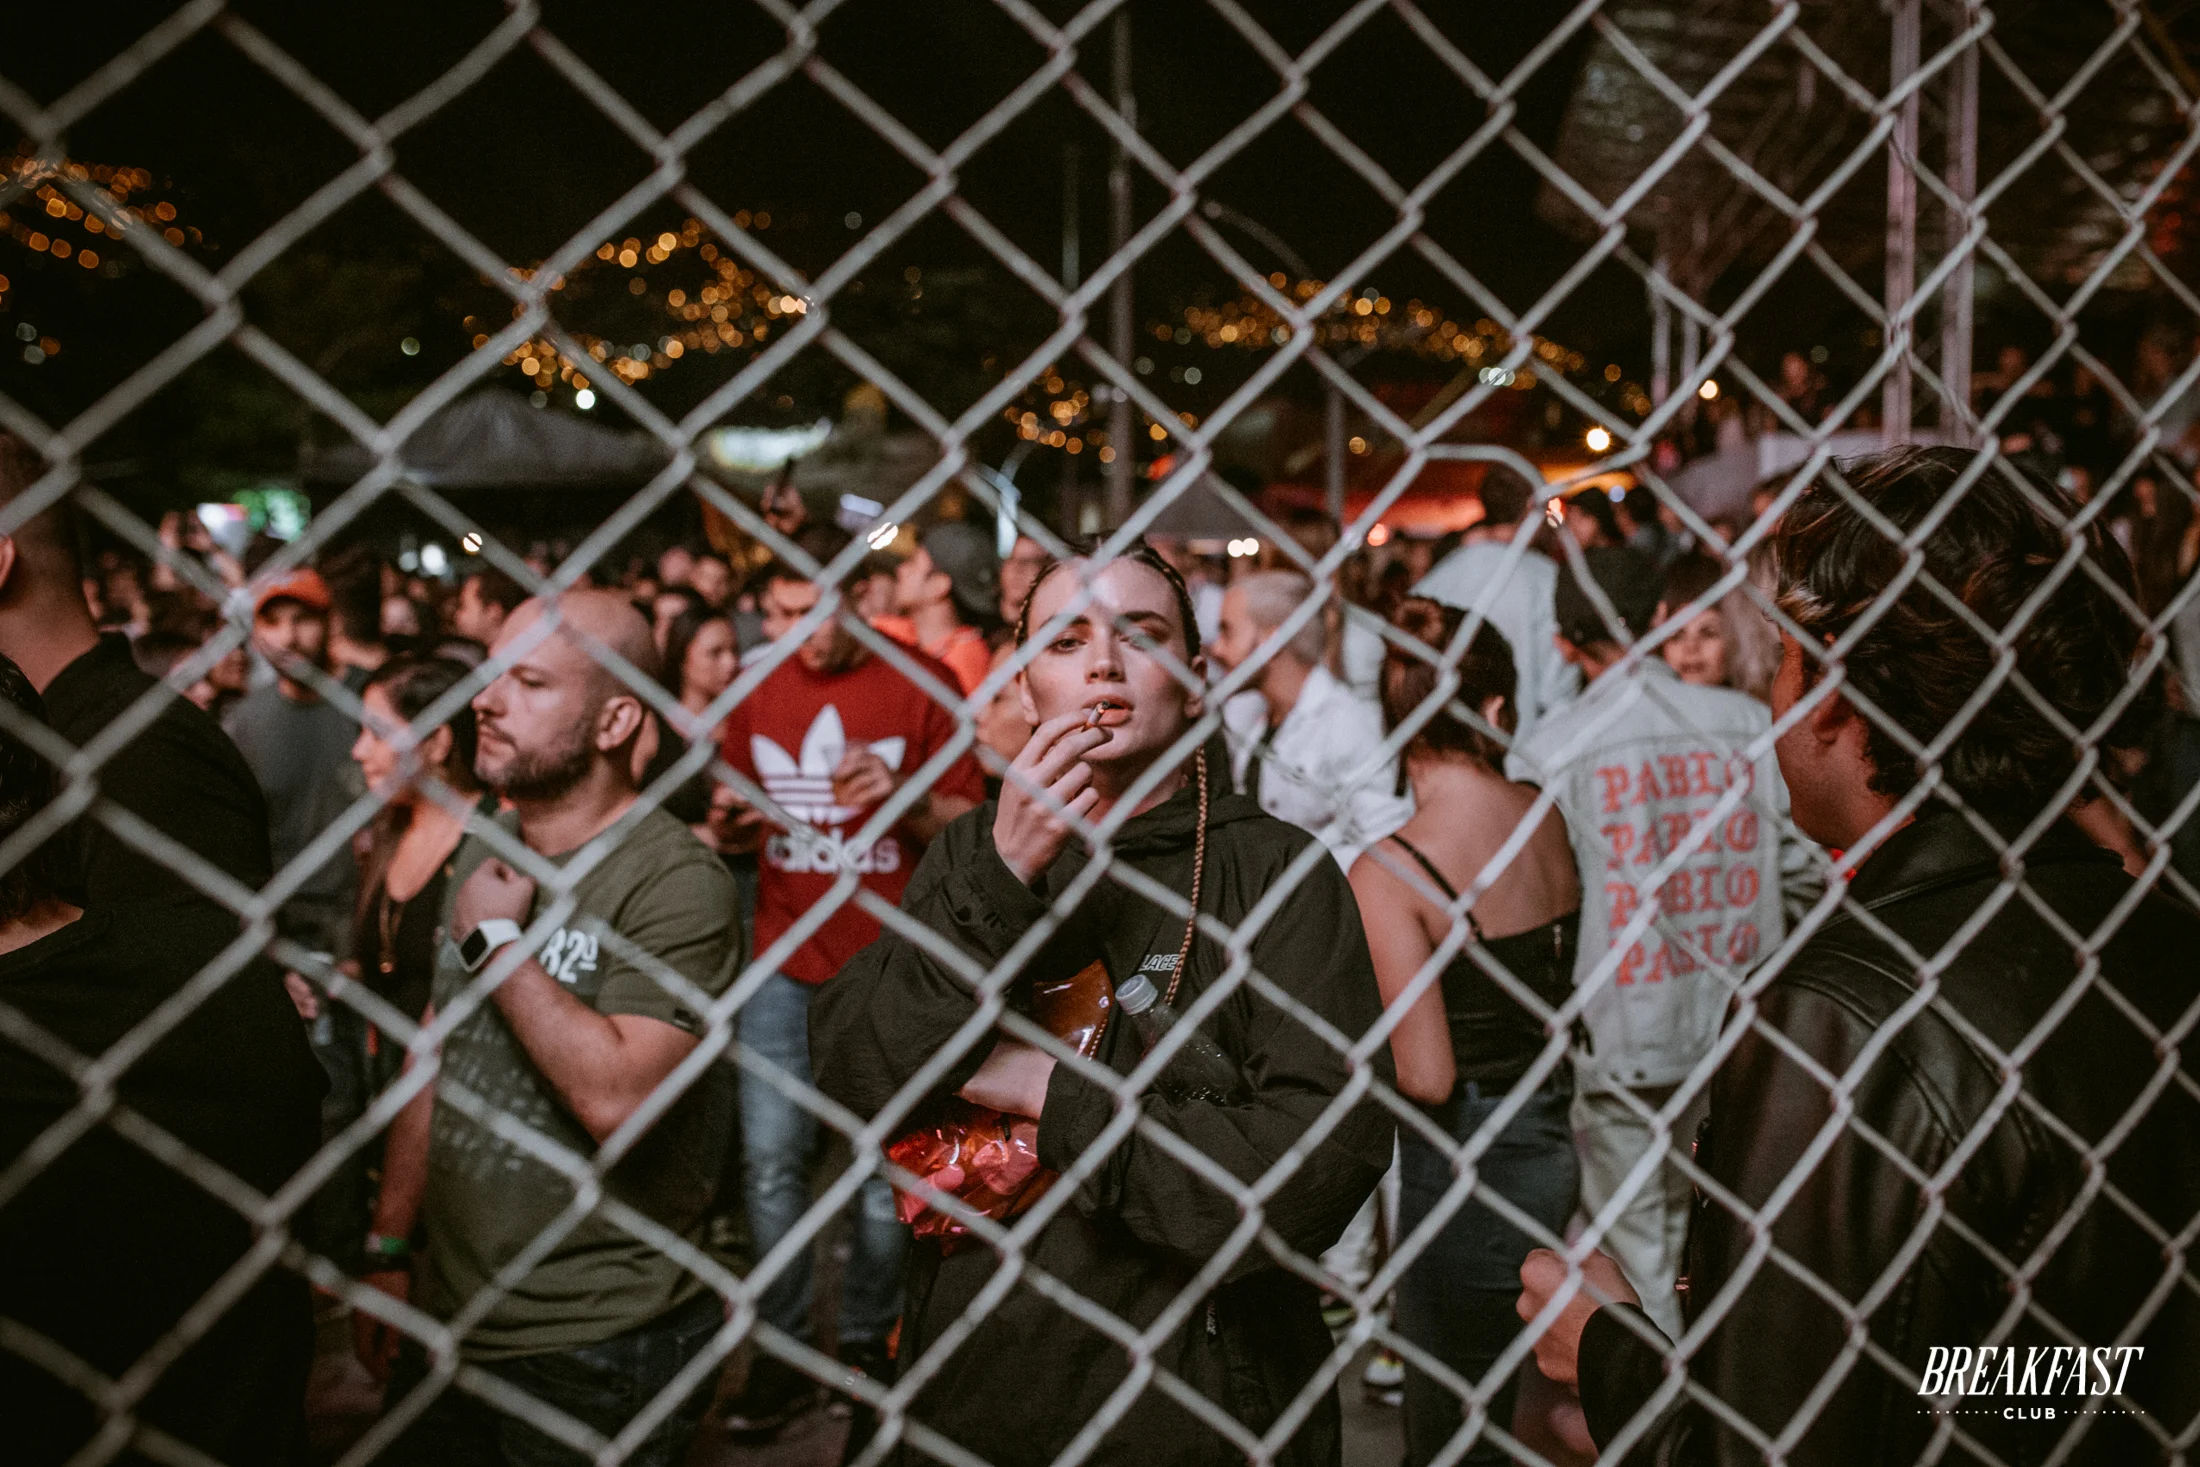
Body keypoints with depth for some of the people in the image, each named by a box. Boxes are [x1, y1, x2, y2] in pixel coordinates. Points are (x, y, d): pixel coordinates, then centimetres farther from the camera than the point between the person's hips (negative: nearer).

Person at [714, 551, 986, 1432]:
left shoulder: (919, 685, -3)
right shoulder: (759, 695, 8)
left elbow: (968, 824, -3)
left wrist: (904, 797, -22)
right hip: (785, 962, 3)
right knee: (772, 1159, 0)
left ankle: (868, 1341, 23)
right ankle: (781, 1353, 12)